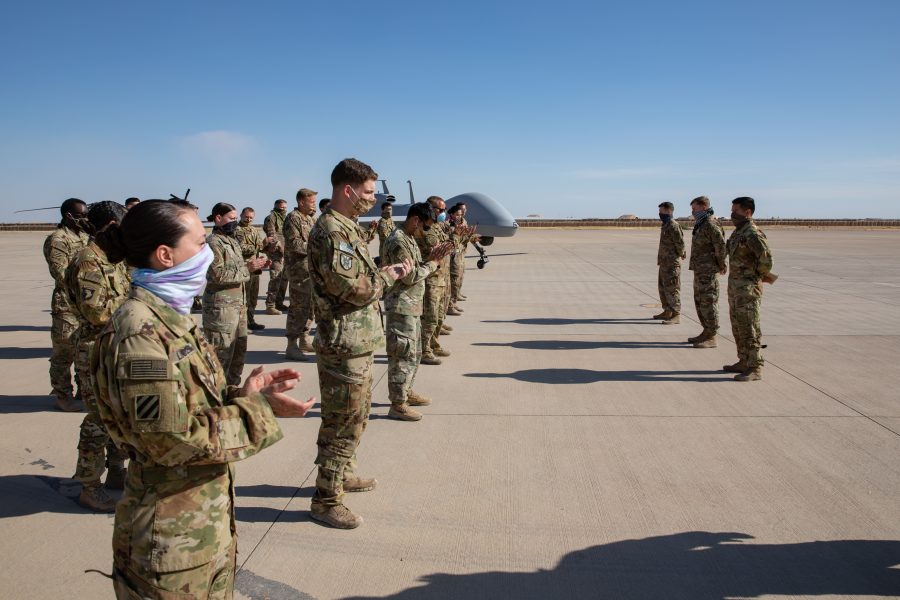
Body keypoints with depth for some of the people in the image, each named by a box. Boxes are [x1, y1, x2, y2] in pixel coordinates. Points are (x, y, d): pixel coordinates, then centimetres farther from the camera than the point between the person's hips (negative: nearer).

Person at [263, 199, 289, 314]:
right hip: (276, 252, -9)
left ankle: (279, 302, 24)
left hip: (285, 253, 9)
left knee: (284, 278, 13)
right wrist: (280, 247, -19)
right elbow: (272, 235, -14)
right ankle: (270, 306, -11)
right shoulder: (271, 218, -5)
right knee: (275, 279, -13)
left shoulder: (285, 219, 22)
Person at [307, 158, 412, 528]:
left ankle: (342, 473, 41)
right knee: (343, 422, 0)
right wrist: (389, 276, -10)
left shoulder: (346, 227, 13)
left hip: (358, 341, 10)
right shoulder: (331, 230, -20)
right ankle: (326, 500, 13)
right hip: (344, 344, -10)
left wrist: (384, 273, 2)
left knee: (356, 415, 23)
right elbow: (353, 288, -25)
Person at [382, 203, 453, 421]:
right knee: (403, 355, -5)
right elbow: (410, 276, -21)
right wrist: (433, 262, -9)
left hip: (412, 306, 10)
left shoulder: (409, 239, 14)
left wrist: (433, 259, 2)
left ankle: (406, 393, 33)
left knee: (414, 353, 19)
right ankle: (397, 405, 2)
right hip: (402, 306, -10)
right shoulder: (398, 241, -18)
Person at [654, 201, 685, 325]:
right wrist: (661, 258, 14)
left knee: (672, 289, -8)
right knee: (662, 287, 17)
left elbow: (680, 243, -19)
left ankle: (676, 316, -5)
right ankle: (667, 312, 27)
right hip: (664, 262, 10)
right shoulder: (665, 225, 14)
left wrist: (680, 255, -5)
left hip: (672, 263, -10)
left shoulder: (673, 225, -16)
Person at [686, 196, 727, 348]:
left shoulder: (711, 224, -16)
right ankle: (706, 333, 25)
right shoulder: (701, 225, 16)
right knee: (700, 302, 16)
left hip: (708, 271, -10)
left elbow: (720, 245, -23)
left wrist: (721, 265, -13)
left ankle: (711, 338, -1)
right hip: (700, 271, 10)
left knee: (708, 303, -6)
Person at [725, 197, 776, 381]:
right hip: (735, 284, 10)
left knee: (749, 328, -8)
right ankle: (744, 362, 25)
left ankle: (755, 368, -3)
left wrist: (762, 276, -9)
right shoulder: (738, 232, 13)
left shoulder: (752, 233, -18)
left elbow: (766, 257, -25)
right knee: (738, 326, 15)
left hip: (748, 287, -10)